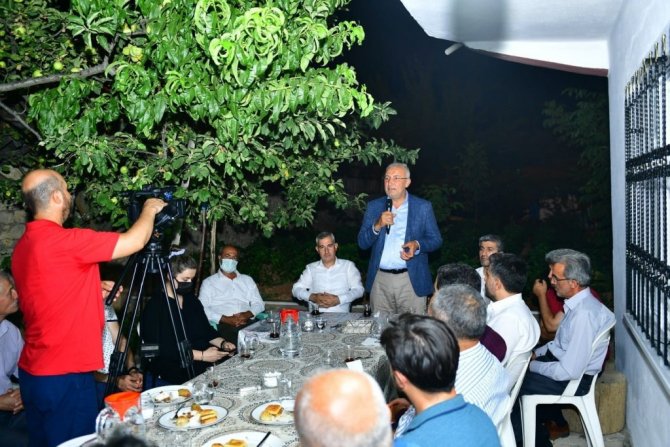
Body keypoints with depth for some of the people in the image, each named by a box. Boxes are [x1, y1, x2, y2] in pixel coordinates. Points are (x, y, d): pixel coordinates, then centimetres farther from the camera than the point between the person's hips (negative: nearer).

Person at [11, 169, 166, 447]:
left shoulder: (23, 245, 7)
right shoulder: (64, 240, -21)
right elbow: (135, 241, -17)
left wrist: (97, 289, 20)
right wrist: (150, 209, 0)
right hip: (65, 375, -9)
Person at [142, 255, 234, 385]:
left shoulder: (191, 300, 14)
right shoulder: (155, 306, -10)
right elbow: (162, 349, -18)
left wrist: (222, 343, 3)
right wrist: (202, 355, -20)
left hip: (205, 366, 8)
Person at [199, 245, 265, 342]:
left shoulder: (247, 280, 26)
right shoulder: (208, 282, 15)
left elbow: (259, 304, 17)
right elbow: (203, 309, 1)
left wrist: (246, 314, -5)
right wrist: (226, 319, -13)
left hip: (248, 323, 4)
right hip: (223, 326, -3)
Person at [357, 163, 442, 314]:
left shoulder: (423, 207, 4)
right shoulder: (374, 206, 9)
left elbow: (436, 239, 5)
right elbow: (362, 243, 5)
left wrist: (417, 245, -15)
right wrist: (377, 225, -13)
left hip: (412, 280, -1)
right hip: (380, 280, 2)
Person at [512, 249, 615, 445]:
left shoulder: (584, 315, -31)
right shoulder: (578, 302, -1)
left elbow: (569, 371, -29)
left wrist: (533, 366, -16)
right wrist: (536, 353, 7)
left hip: (574, 379, -9)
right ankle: (555, 423, 32)